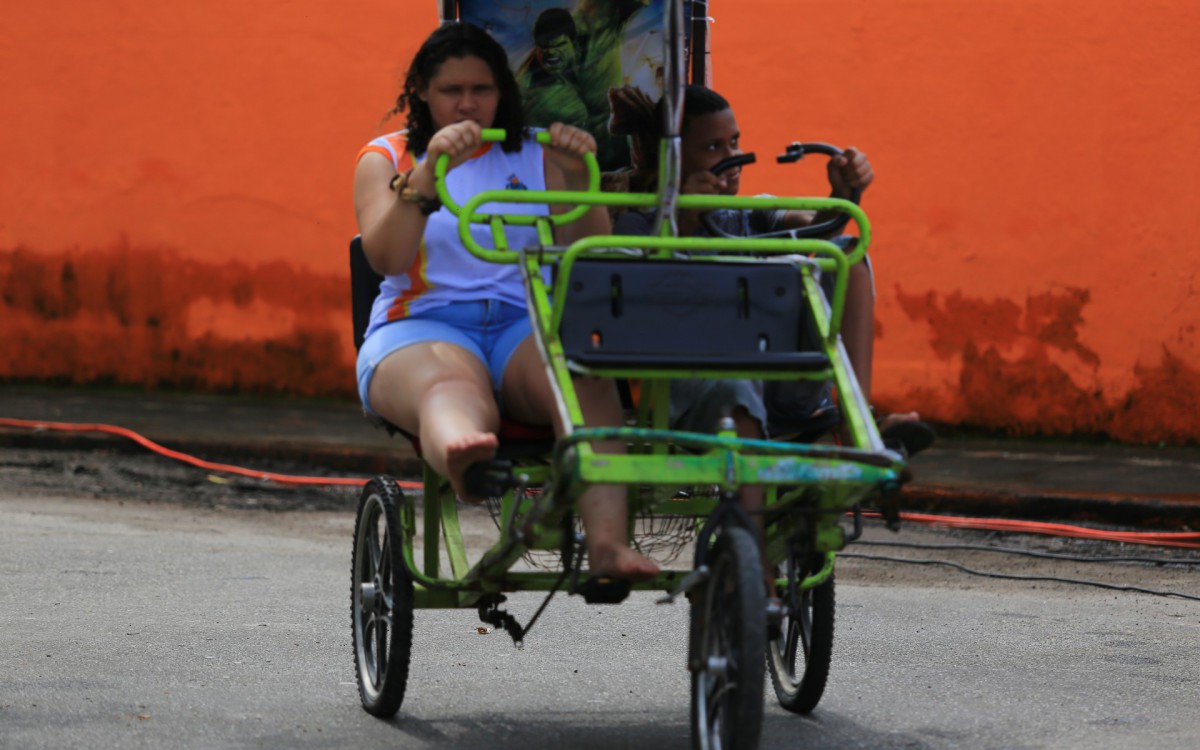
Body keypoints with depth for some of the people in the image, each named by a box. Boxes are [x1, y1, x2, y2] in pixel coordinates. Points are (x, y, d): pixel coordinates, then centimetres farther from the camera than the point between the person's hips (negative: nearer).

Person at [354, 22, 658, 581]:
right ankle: (462, 460, -80)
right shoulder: (387, 157, 14)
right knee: (453, 388, -41)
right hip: (420, 326, -3)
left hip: (527, 325, 3)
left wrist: (577, 179, -9)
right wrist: (428, 171, -18)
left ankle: (606, 542, -55)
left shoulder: (535, 155, 19)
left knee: (588, 378, -34)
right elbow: (385, 257, -6)